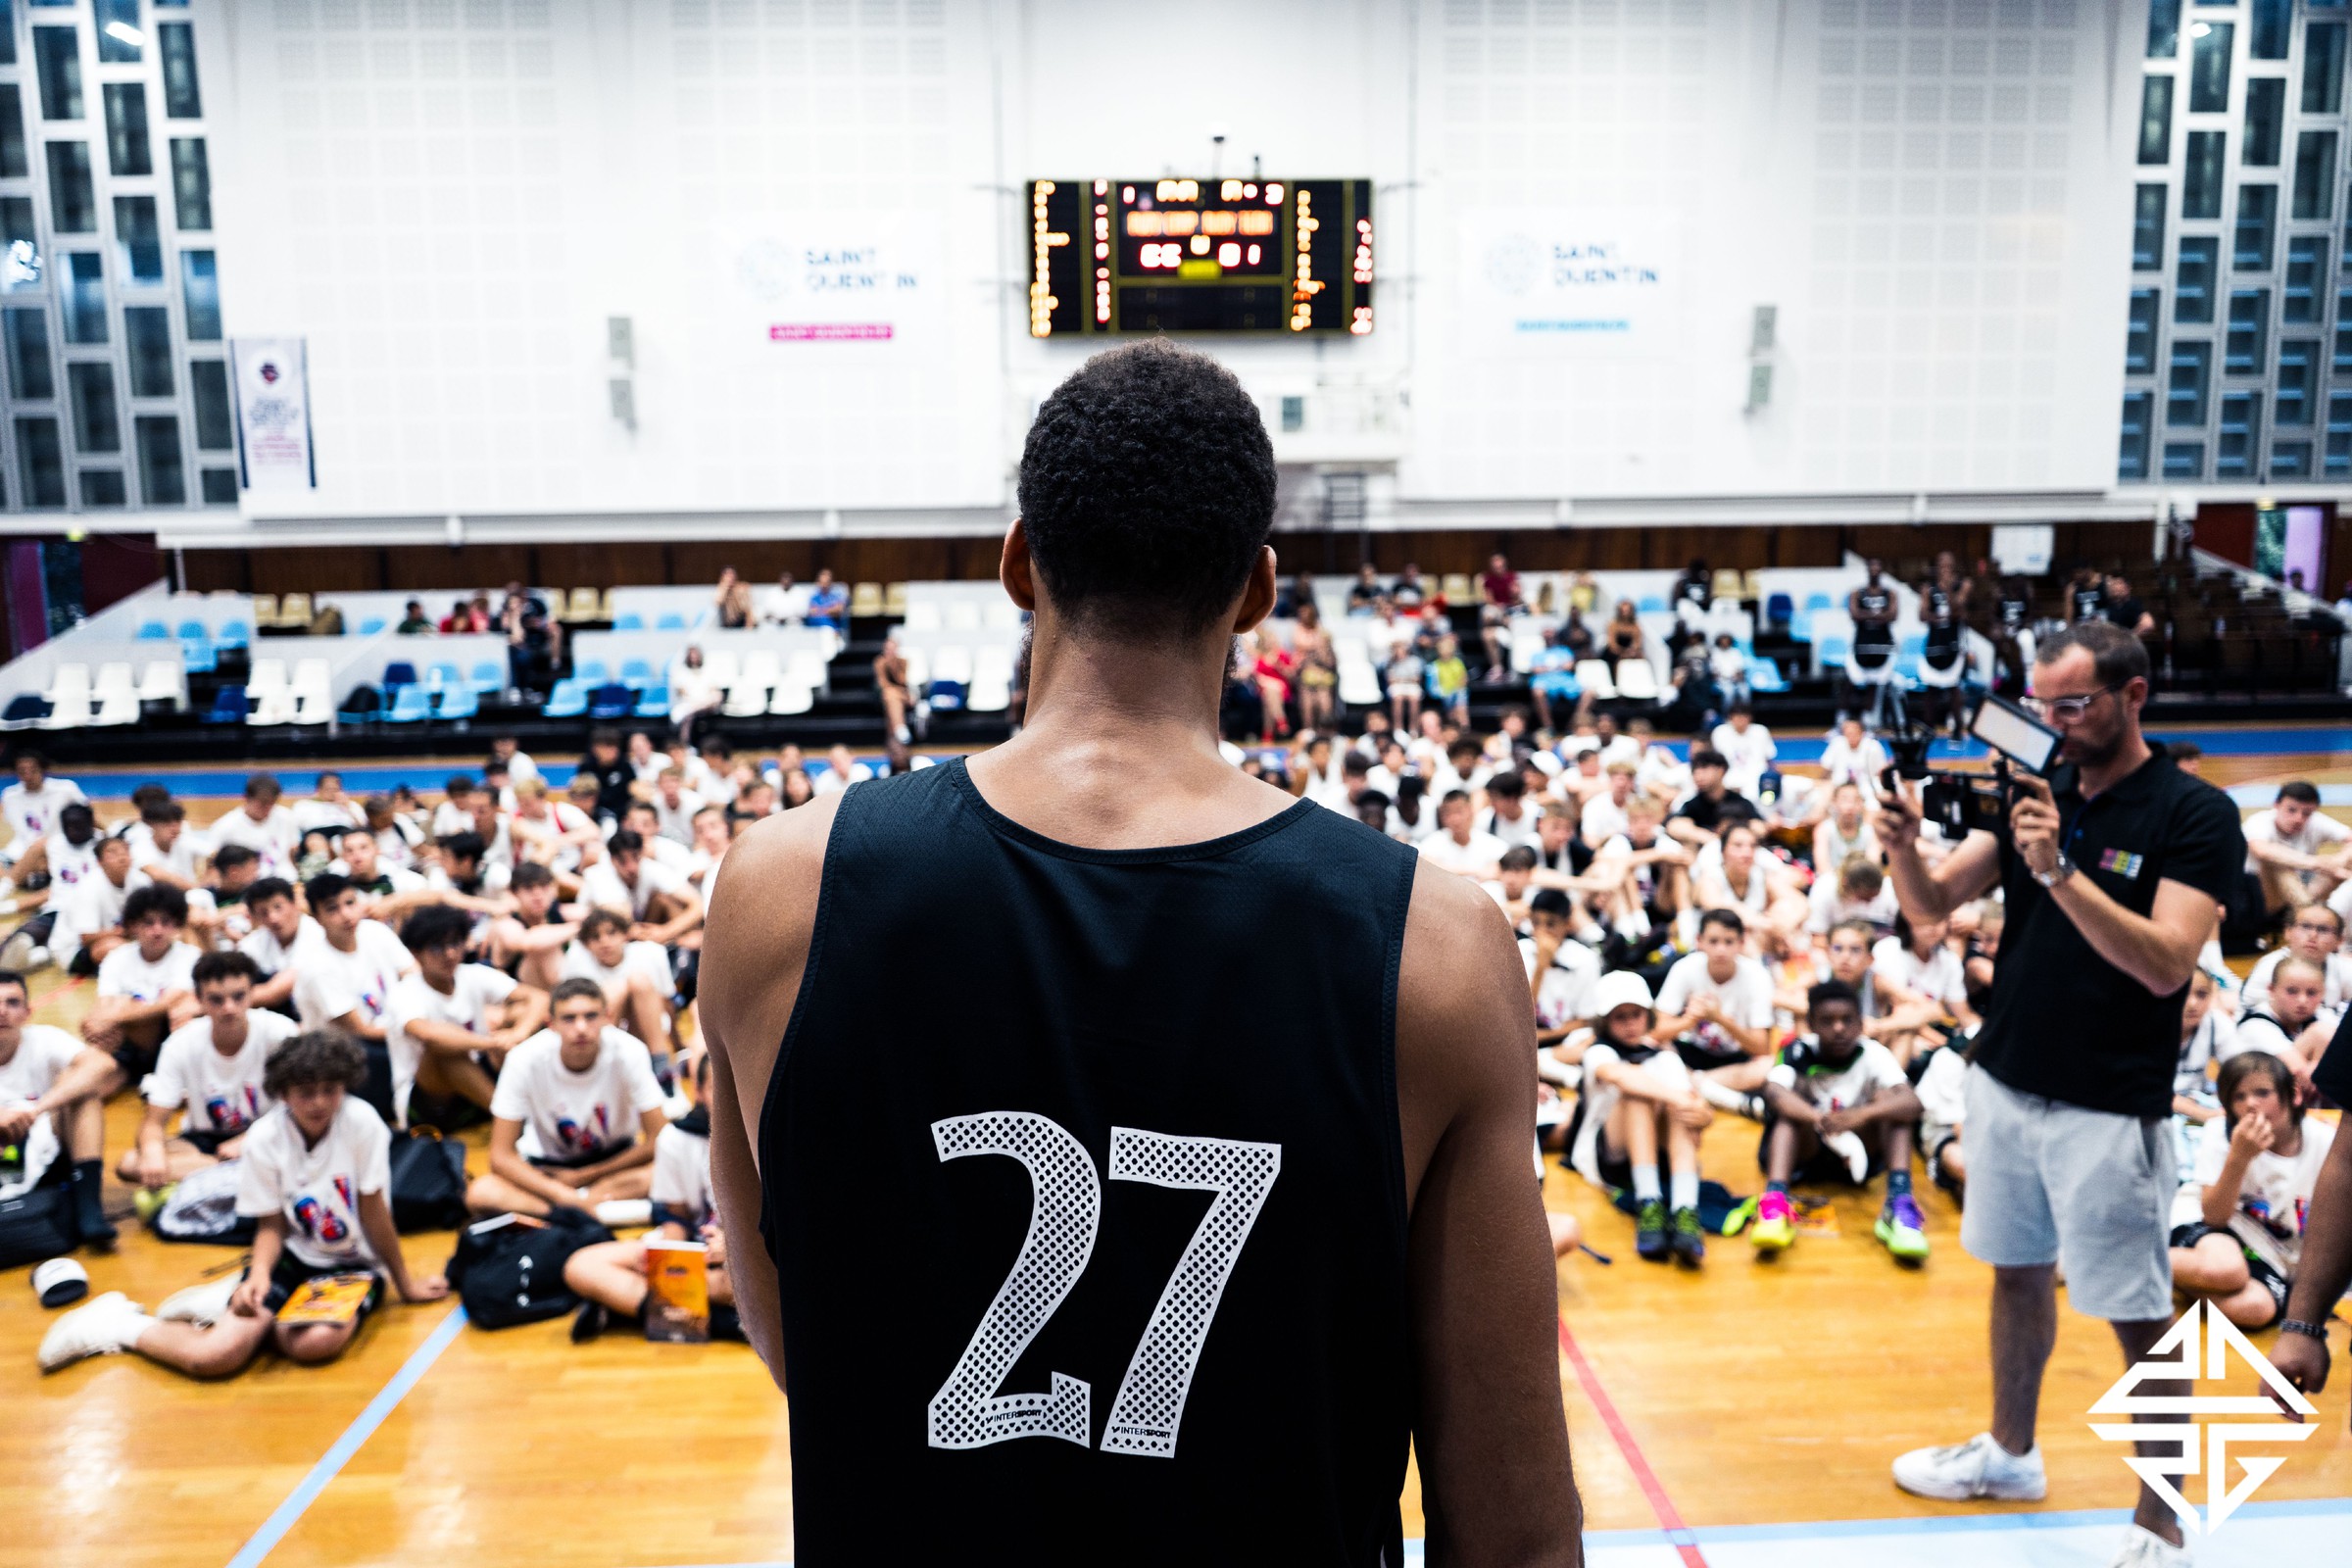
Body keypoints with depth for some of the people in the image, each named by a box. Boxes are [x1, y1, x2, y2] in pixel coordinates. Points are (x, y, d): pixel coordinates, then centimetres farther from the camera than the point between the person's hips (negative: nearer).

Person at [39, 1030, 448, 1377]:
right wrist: (259, 1276, -22)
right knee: (215, 1355, -22)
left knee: (315, 1342, -33)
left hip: (354, 1265, -1)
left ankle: (227, 1303, -3)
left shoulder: (362, 1122, -18)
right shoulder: (264, 1138, -11)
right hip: (293, 1257, 1)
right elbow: (271, 1226, -3)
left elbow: (373, 1211, -10)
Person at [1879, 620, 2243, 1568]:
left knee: (2137, 1316, 3)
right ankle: (2010, 1452, 37)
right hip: (2004, 1084, 6)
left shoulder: (2196, 815, -12)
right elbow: (1933, 904, 2)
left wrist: (2060, 872, -31)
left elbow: (2166, 964, -22)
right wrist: (1903, 849, -19)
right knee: (2019, 1273, 19)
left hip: (2109, 1108, -6)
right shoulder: (2035, 794, 4)